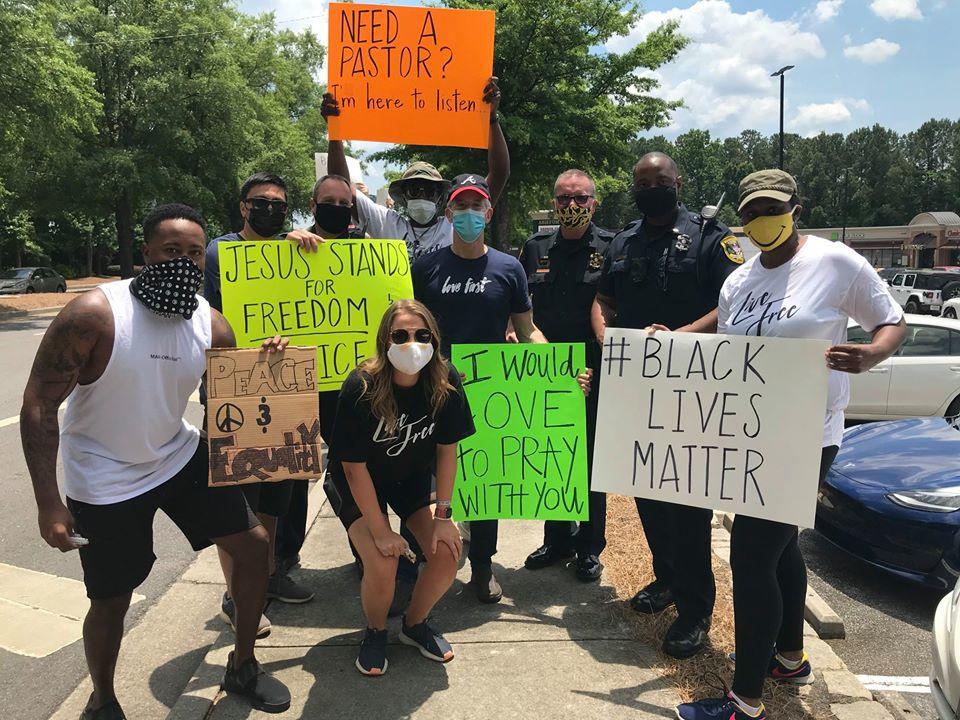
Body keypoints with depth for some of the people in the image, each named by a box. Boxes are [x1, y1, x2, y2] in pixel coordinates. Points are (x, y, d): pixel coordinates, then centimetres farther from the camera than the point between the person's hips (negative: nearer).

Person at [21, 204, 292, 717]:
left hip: (180, 457, 5)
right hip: (104, 479, -4)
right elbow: (39, 405, -19)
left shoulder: (211, 325, -8)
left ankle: (242, 667, 27)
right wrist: (48, 503, -22)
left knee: (253, 544, 3)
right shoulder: (94, 313, -23)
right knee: (111, 599, 7)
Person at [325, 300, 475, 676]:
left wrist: (442, 514, -13)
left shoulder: (445, 382, -21)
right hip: (358, 483, -3)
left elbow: (447, 450, -10)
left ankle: (414, 624, 18)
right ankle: (375, 632, 12)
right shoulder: (360, 388, -29)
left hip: (412, 476, 3)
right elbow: (355, 467, -23)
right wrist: (380, 531, -20)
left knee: (447, 553, -12)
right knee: (382, 564, -22)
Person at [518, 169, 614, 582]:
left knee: (591, 460, 8)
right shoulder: (536, 248, 8)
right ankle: (557, 539, 31)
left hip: (595, 372, -3)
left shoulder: (610, 247, -3)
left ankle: (589, 548, 24)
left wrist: (606, 359, -12)